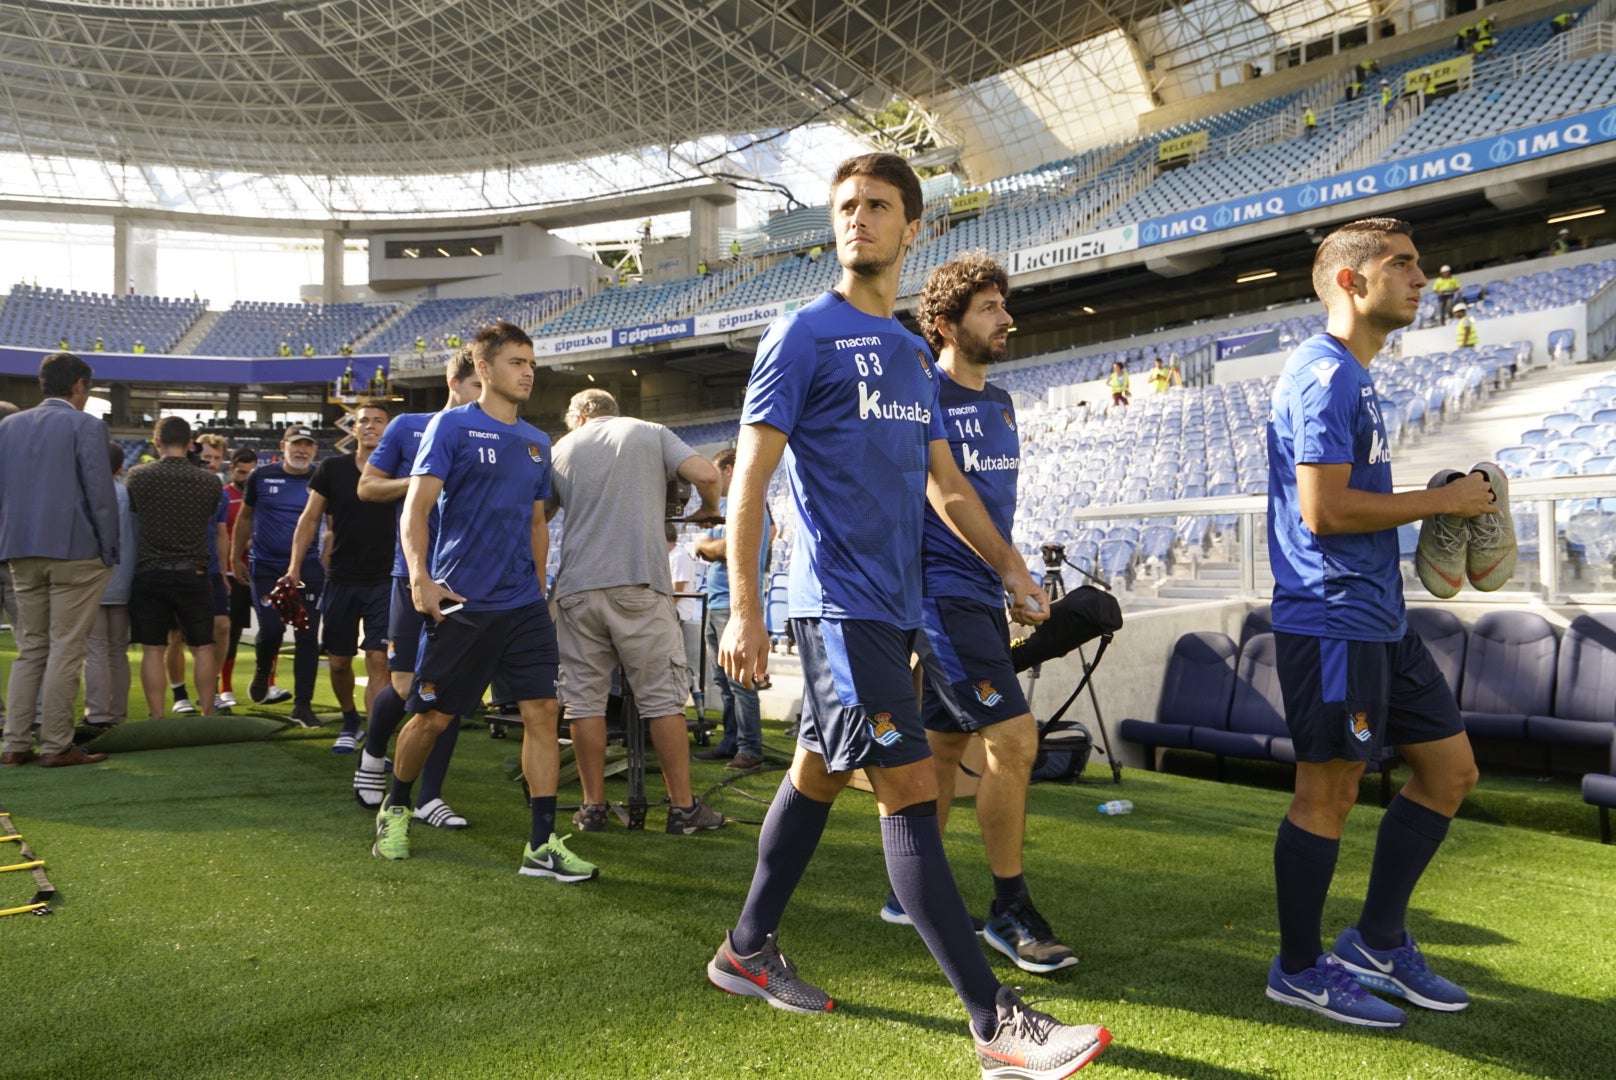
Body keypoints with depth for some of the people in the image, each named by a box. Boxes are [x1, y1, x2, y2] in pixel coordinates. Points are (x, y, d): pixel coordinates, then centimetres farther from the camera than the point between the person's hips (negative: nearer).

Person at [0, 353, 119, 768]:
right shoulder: (86, 426, -7)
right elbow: (101, 493, -11)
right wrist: (109, 551, -5)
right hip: (75, 552, -6)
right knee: (66, 650, -1)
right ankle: (56, 746, 1)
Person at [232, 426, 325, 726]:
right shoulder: (261, 476, 3)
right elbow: (245, 517, 14)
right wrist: (236, 559, 13)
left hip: (308, 569, 0)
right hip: (266, 566, 0)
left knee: (307, 637, -2)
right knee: (271, 629, -9)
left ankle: (303, 706, 7)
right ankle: (263, 671, 26)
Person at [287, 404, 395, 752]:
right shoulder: (332, 469, 3)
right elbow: (309, 518, 6)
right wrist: (294, 566, -2)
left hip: (383, 580, -2)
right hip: (341, 579, 2)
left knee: (377, 660, -10)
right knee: (338, 661, 10)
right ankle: (350, 721, 36)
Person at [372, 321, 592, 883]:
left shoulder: (537, 441, 14)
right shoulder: (452, 426, -3)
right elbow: (416, 507, -9)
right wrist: (420, 577, -22)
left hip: (524, 605, 5)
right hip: (461, 603, -5)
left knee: (542, 711, -4)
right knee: (433, 716, 5)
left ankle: (542, 845, 1)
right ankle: (395, 809, 32)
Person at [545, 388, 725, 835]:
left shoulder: (562, 448, 17)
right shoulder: (651, 433, 11)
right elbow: (706, 474, -5)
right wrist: (708, 510, 15)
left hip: (576, 586, 2)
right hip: (639, 583, -2)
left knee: (584, 699, 7)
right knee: (662, 697, 2)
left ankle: (593, 807, 11)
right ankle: (683, 808, 6)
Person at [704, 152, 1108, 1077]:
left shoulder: (914, 353, 16)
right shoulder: (805, 333, -4)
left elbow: (945, 482, 21)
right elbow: (750, 472, -8)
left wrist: (1013, 569, 13)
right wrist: (744, 608, -15)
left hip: (893, 603, 8)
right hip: (841, 602, -8)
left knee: (819, 775, 15)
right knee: (911, 791, -9)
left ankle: (748, 951, 31)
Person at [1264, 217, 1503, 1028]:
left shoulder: (1351, 376, 18)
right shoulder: (1324, 374, -14)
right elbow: (1324, 510, -22)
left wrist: (1438, 503, 10)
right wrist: (1443, 499, -12)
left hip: (1378, 618, 10)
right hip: (1331, 619, -10)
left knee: (1450, 769, 15)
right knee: (1328, 793, 0)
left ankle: (1378, 942, 26)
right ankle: (1299, 969, 16)